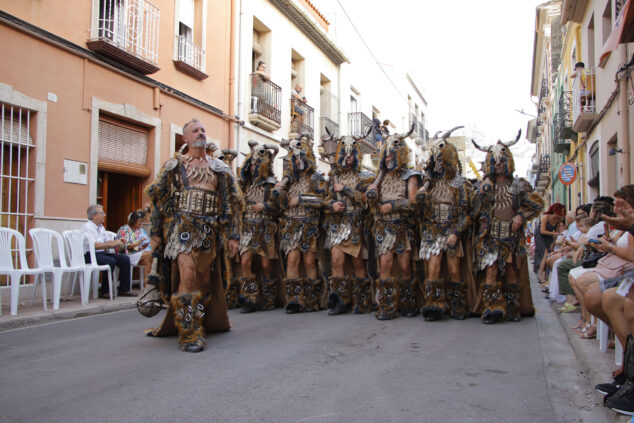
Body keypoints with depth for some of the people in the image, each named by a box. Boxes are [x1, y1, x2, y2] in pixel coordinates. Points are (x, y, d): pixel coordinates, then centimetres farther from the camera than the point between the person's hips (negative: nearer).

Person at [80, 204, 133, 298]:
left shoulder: (101, 227, 19)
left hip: (102, 253, 9)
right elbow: (94, 245, -21)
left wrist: (117, 242, -1)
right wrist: (113, 244, -20)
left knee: (125, 259, -6)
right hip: (90, 255, -9)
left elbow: (106, 243, 19)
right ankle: (104, 292, -21)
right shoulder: (87, 227, -9)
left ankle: (123, 289, -4)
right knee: (111, 261, -33)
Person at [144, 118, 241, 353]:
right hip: (183, 226, -3)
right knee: (188, 276, -16)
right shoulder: (174, 165, 9)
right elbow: (159, 199, 8)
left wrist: (232, 235, 7)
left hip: (209, 230, 3)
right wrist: (155, 232, 2)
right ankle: (190, 333, -10)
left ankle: (204, 323, 22)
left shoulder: (219, 168, 15)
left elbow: (229, 204, 13)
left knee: (205, 280, 7)